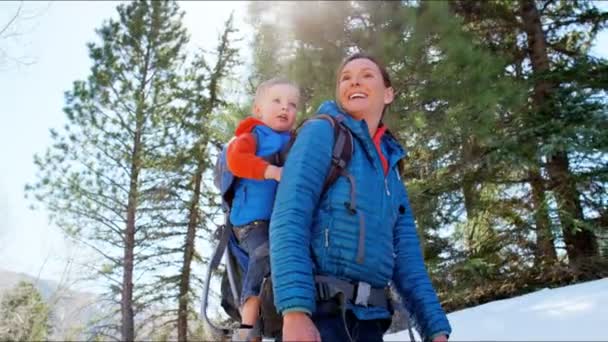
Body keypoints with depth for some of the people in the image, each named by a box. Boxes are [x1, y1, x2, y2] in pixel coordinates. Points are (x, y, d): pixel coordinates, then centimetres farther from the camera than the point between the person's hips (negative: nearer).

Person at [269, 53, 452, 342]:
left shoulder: (391, 168, 17)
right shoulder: (322, 132, -1)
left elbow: (406, 255, 16)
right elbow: (288, 219, -12)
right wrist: (294, 310, -24)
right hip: (317, 312, -6)